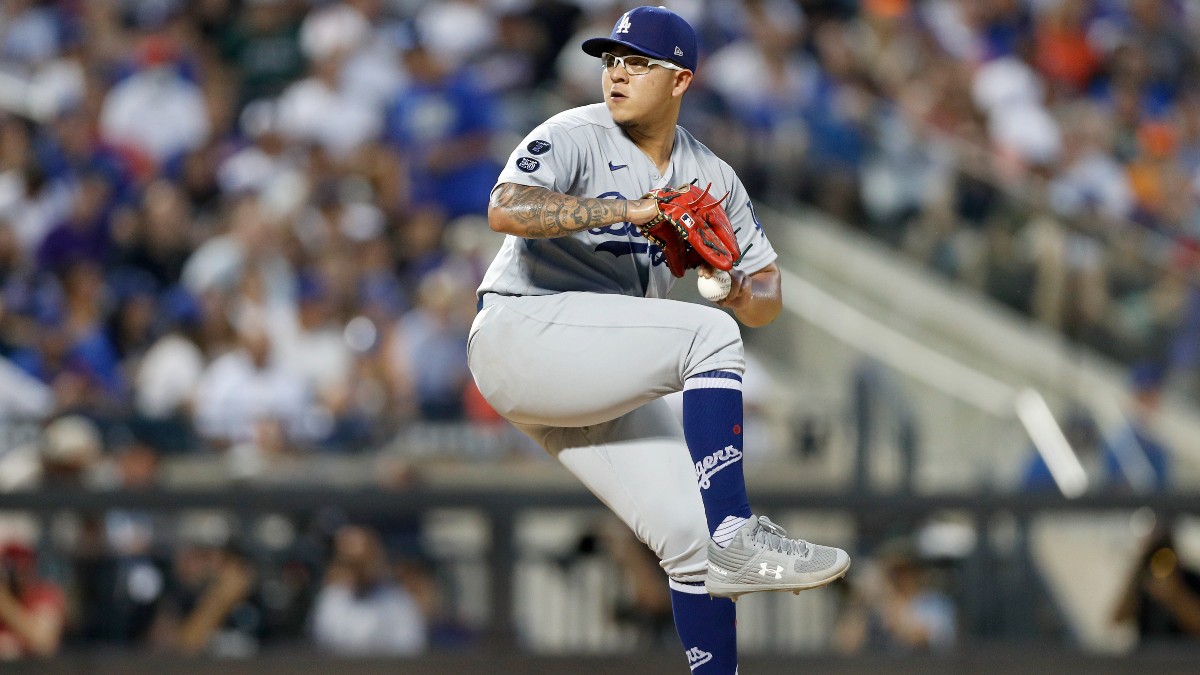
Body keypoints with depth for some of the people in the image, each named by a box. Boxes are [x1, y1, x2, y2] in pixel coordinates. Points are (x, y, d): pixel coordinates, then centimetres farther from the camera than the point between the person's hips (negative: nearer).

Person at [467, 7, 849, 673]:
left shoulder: (710, 178, 11)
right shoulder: (576, 137, -8)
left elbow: (767, 299, 12)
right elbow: (506, 209, -28)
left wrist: (738, 289, -12)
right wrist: (630, 209, -33)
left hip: (603, 382, 7)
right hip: (520, 335, -7)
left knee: (692, 538, -2)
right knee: (709, 335, -25)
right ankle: (736, 538, -28)